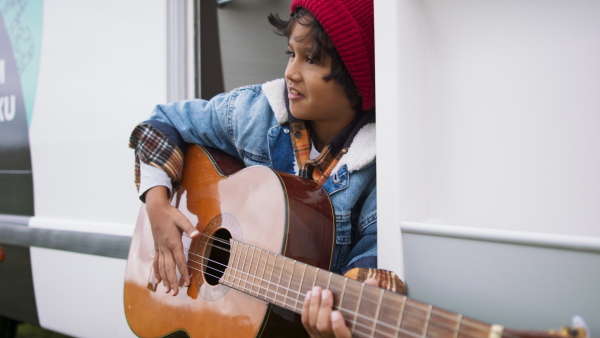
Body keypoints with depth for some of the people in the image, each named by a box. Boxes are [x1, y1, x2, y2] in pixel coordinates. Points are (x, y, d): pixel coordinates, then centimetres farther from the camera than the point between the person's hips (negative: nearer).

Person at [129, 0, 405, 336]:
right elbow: (163, 123, 7)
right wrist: (158, 205, -6)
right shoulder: (253, 111, -5)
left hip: (315, 311, -1)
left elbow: (374, 249, -18)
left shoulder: (383, 161, -13)